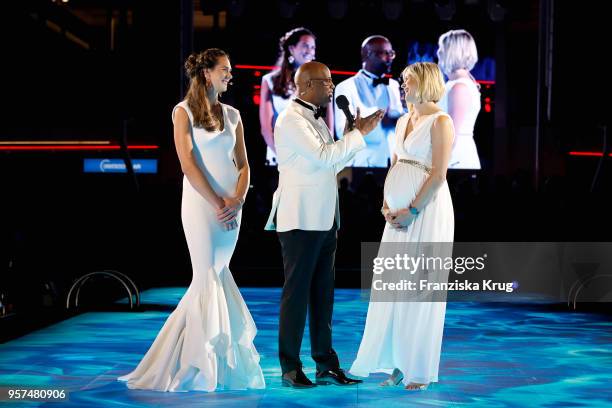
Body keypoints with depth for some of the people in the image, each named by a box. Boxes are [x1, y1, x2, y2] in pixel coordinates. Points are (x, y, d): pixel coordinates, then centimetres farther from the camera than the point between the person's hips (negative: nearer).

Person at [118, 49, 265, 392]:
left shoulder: (232, 115, 14)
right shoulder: (184, 112, -1)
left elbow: (243, 164, 12)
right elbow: (188, 163, -9)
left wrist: (238, 200, -6)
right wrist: (218, 203, -13)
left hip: (231, 206, 5)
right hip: (201, 202, -5)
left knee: (211, 278, 6)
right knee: (211, 278, -6)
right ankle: (210, 362, 3)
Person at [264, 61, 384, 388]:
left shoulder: (316, 118, 17)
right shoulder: (291, 119, -11)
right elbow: (323, 156, -18)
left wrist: (358, 133, 9)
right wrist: (360, 134, -10)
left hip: (324, 219, 9)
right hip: (300, 219, -9)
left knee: (322, 293, 9)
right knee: (297, 292, -3)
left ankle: (325, 365, 13)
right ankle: (290, 368, 4)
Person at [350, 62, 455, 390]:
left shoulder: (440, 121, -7)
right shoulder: (403, 121, 15)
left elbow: (438, 173, -14)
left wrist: (412, 210, -16)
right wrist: (386, 204, 3)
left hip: (427, 210, -7)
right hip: (400, 213, 7)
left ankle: (420, 369, 5)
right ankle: (399, 362, 14)